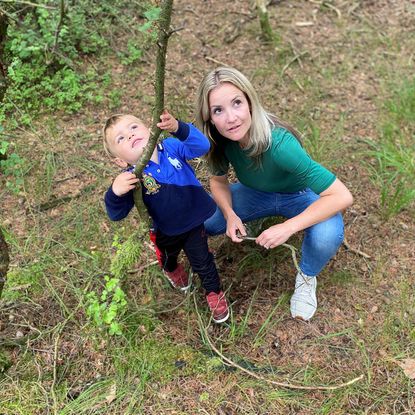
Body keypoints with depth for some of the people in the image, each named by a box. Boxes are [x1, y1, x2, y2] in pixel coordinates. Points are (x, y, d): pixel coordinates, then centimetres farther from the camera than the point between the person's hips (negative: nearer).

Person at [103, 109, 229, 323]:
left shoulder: (171, 146, -22)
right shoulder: (131, 178, -27)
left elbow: (202, 146, -35)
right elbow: (116, 214, -27)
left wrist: (178, 128, -53)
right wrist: (115, 193, -50)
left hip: (193, 223, -1)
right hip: (165, 233, 1)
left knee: (202, 262, 17)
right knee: (168, 257, 32)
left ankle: (214, 292, 48)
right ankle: (172, 269, 71)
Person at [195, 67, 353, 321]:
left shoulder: (278, 144, -39)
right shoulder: (219, 140, -23)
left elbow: (342, 196, -39)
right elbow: (218, 180, -3)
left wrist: (288, 227, -41)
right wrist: (230, 215, -22)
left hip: (300, 196, -4)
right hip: (258, 194, 4)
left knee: (327, 236, -35)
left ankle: (307, 277, -1)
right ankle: (244, 226, 17)